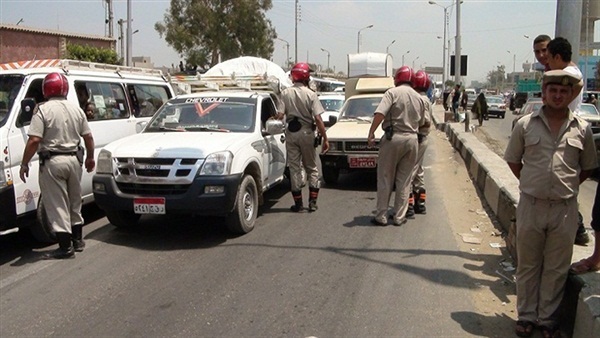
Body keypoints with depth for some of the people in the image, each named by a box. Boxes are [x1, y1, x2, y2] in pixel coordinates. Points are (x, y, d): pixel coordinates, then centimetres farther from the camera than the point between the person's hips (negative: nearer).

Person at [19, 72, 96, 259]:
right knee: (74, 202, 19)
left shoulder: (43, 110, -10)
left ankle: (65, 246, 0)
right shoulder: (76, 109, 7)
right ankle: (78, 240, 27)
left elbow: (34, 140, -17)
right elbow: (88, 137, 10)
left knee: (57, 205, 0)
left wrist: (24, 164, -9)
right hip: (73, 160, 6)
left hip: (52, 161, -6)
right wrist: (90, 157, 24)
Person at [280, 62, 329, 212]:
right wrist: (325, 138, -9)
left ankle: (298, 203, 9)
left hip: (291, 132, 1)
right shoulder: (311, 94, -8)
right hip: (307, 132, -1)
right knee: (311, 168, 11)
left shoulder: (285, 93, -4)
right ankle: (312, 202, 8)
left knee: (294, 167, 7)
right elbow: (318, 119, -12)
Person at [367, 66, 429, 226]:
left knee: (385, 179, 4)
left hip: (393, 138, -4)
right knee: (404, 181, 11)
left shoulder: (393, 92, -6)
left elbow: (380, 113, -19)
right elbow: (425, 123, 15)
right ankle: (399, 217, 15)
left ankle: (381, 216, 7)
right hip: (412, 140, 4)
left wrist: (371, 133, -14)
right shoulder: (418, 98, 10)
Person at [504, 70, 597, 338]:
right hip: (531, 205, 0)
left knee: (556, 268, 10)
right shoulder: (525, 125, -1)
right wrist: (531, 183, 3)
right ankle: (526, 315, 26)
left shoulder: (582, 129, 1)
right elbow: (513, 160, 9)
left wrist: (569, 186, 4)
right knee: (528, 265, 12)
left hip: (565, 208, 1)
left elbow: (587, 167, 13)